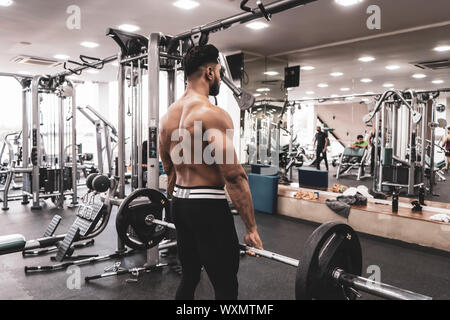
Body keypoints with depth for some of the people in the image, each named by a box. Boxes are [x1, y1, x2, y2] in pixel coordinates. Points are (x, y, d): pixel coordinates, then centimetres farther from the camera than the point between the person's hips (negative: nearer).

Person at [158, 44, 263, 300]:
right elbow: (233, 175, -22)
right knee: (226, 288, 4)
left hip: (180, 202, 9)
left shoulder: (169, 115, 10)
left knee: (189, 278, 23)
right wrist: (252, 227, -17)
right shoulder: (213, 115, -17)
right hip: (208, 205, -9)